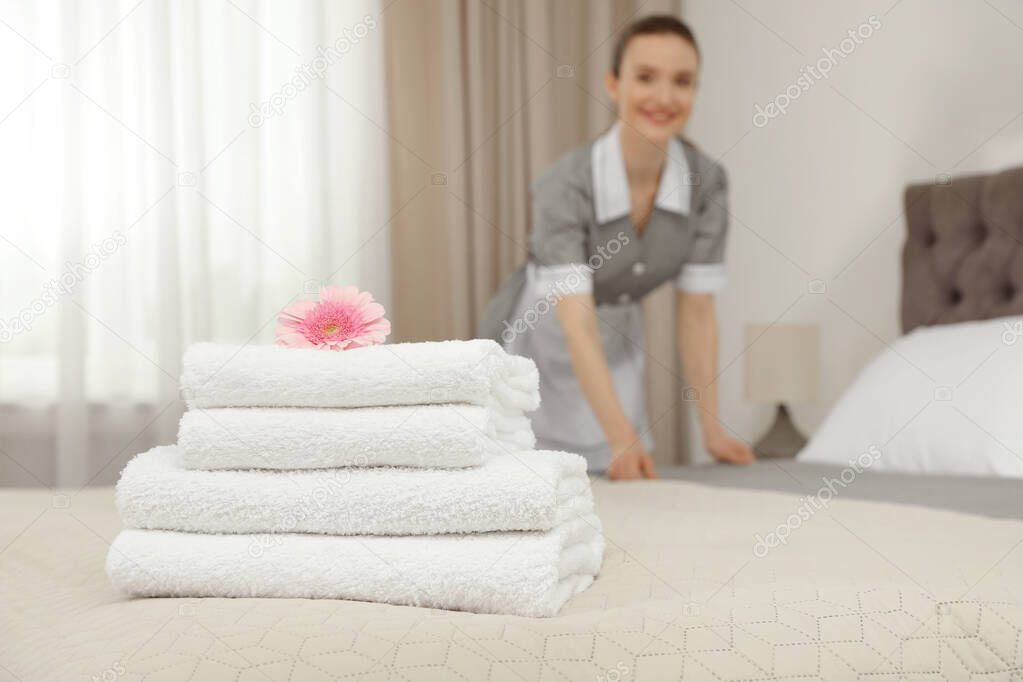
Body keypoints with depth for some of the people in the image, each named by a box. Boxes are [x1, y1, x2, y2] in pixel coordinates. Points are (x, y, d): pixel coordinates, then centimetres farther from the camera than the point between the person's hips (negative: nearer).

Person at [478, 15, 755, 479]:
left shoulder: (706, 183, -16)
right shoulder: (567, 184, -30)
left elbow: (697, 313, -10)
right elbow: (576, 326, -36)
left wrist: (713, 429, -13)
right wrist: (622, 437, -46)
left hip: (616, 347, 4)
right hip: (536, 343, -4)